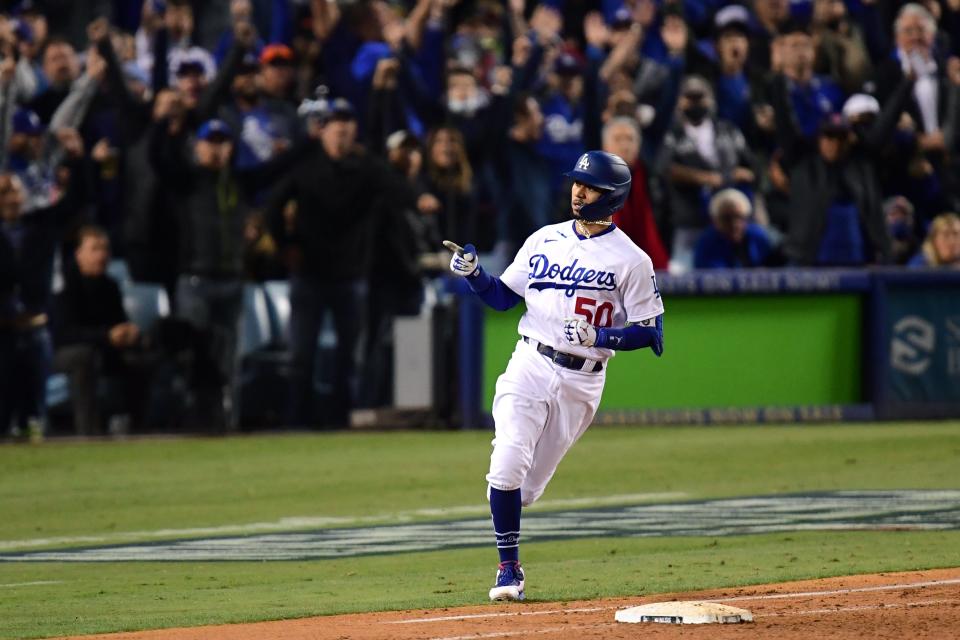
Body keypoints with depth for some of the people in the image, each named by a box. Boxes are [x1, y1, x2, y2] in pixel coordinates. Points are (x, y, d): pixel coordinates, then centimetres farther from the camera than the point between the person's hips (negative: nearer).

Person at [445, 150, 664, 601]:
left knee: (527, 487, 1)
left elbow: (651, 332, -4)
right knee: (509, 464, -16)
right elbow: (503, 296, 15)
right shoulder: (544, 240, 9)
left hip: (582, 381, -2)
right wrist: (472, 273, -4)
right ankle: (508, 568, -4)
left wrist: (598, 336, -18)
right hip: (530, 364, 2)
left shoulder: (630, 260, -3)